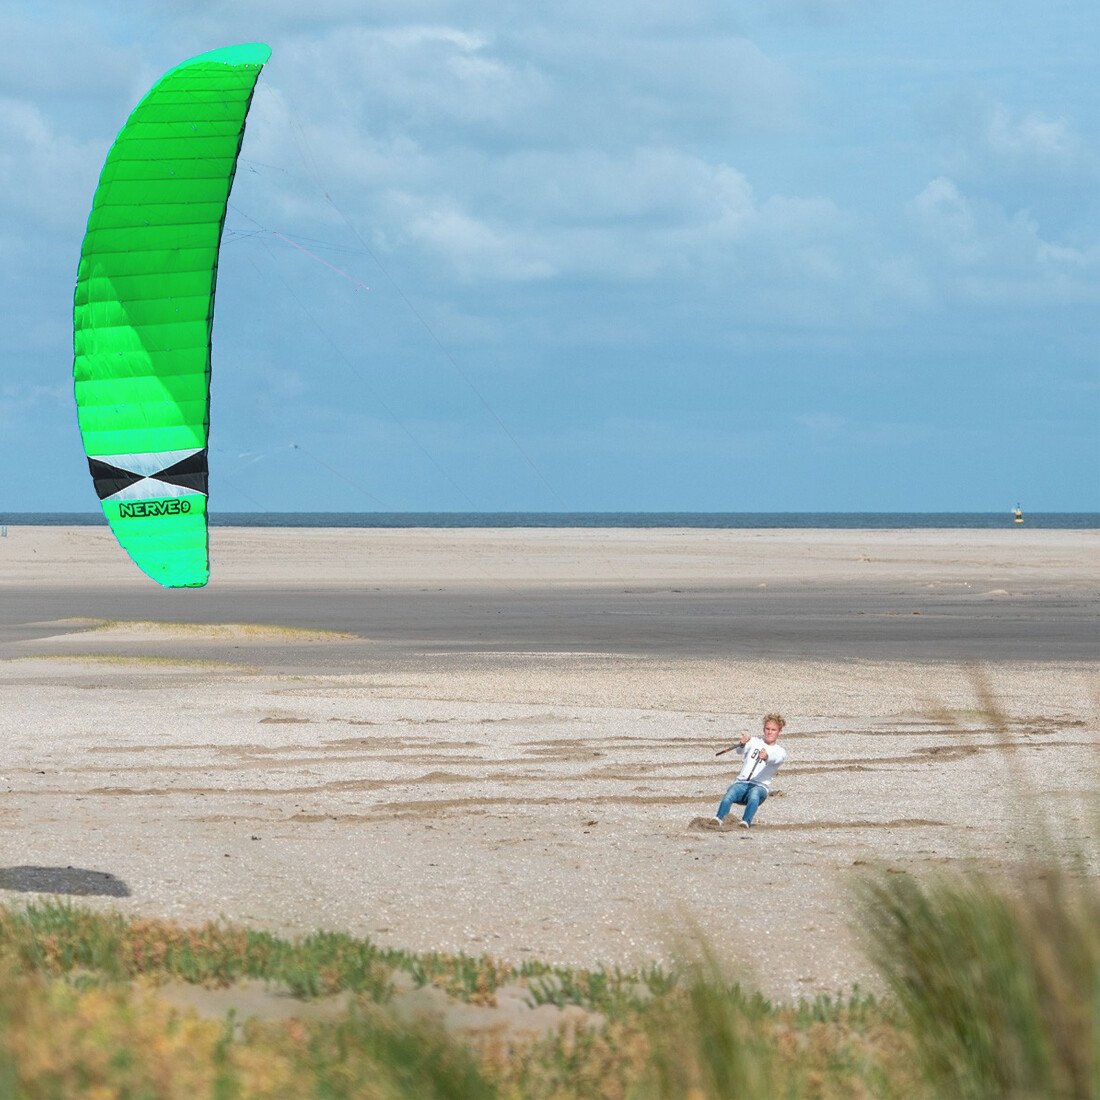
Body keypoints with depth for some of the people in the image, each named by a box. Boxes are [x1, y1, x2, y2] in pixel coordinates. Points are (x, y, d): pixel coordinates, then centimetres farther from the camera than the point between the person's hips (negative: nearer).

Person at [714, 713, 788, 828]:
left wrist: (766, 757, -40)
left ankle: (745, 822, -55)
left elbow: (775, 758, -15)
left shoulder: (780, 751, 11)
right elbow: (741, 751, -4)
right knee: (729, 795, -32)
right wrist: (742, 744, -30)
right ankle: (718, 819, -51)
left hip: (760, 786, -1)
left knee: (754, 796, -38)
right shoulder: (755, 742, 19)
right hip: (741, 782, 1)